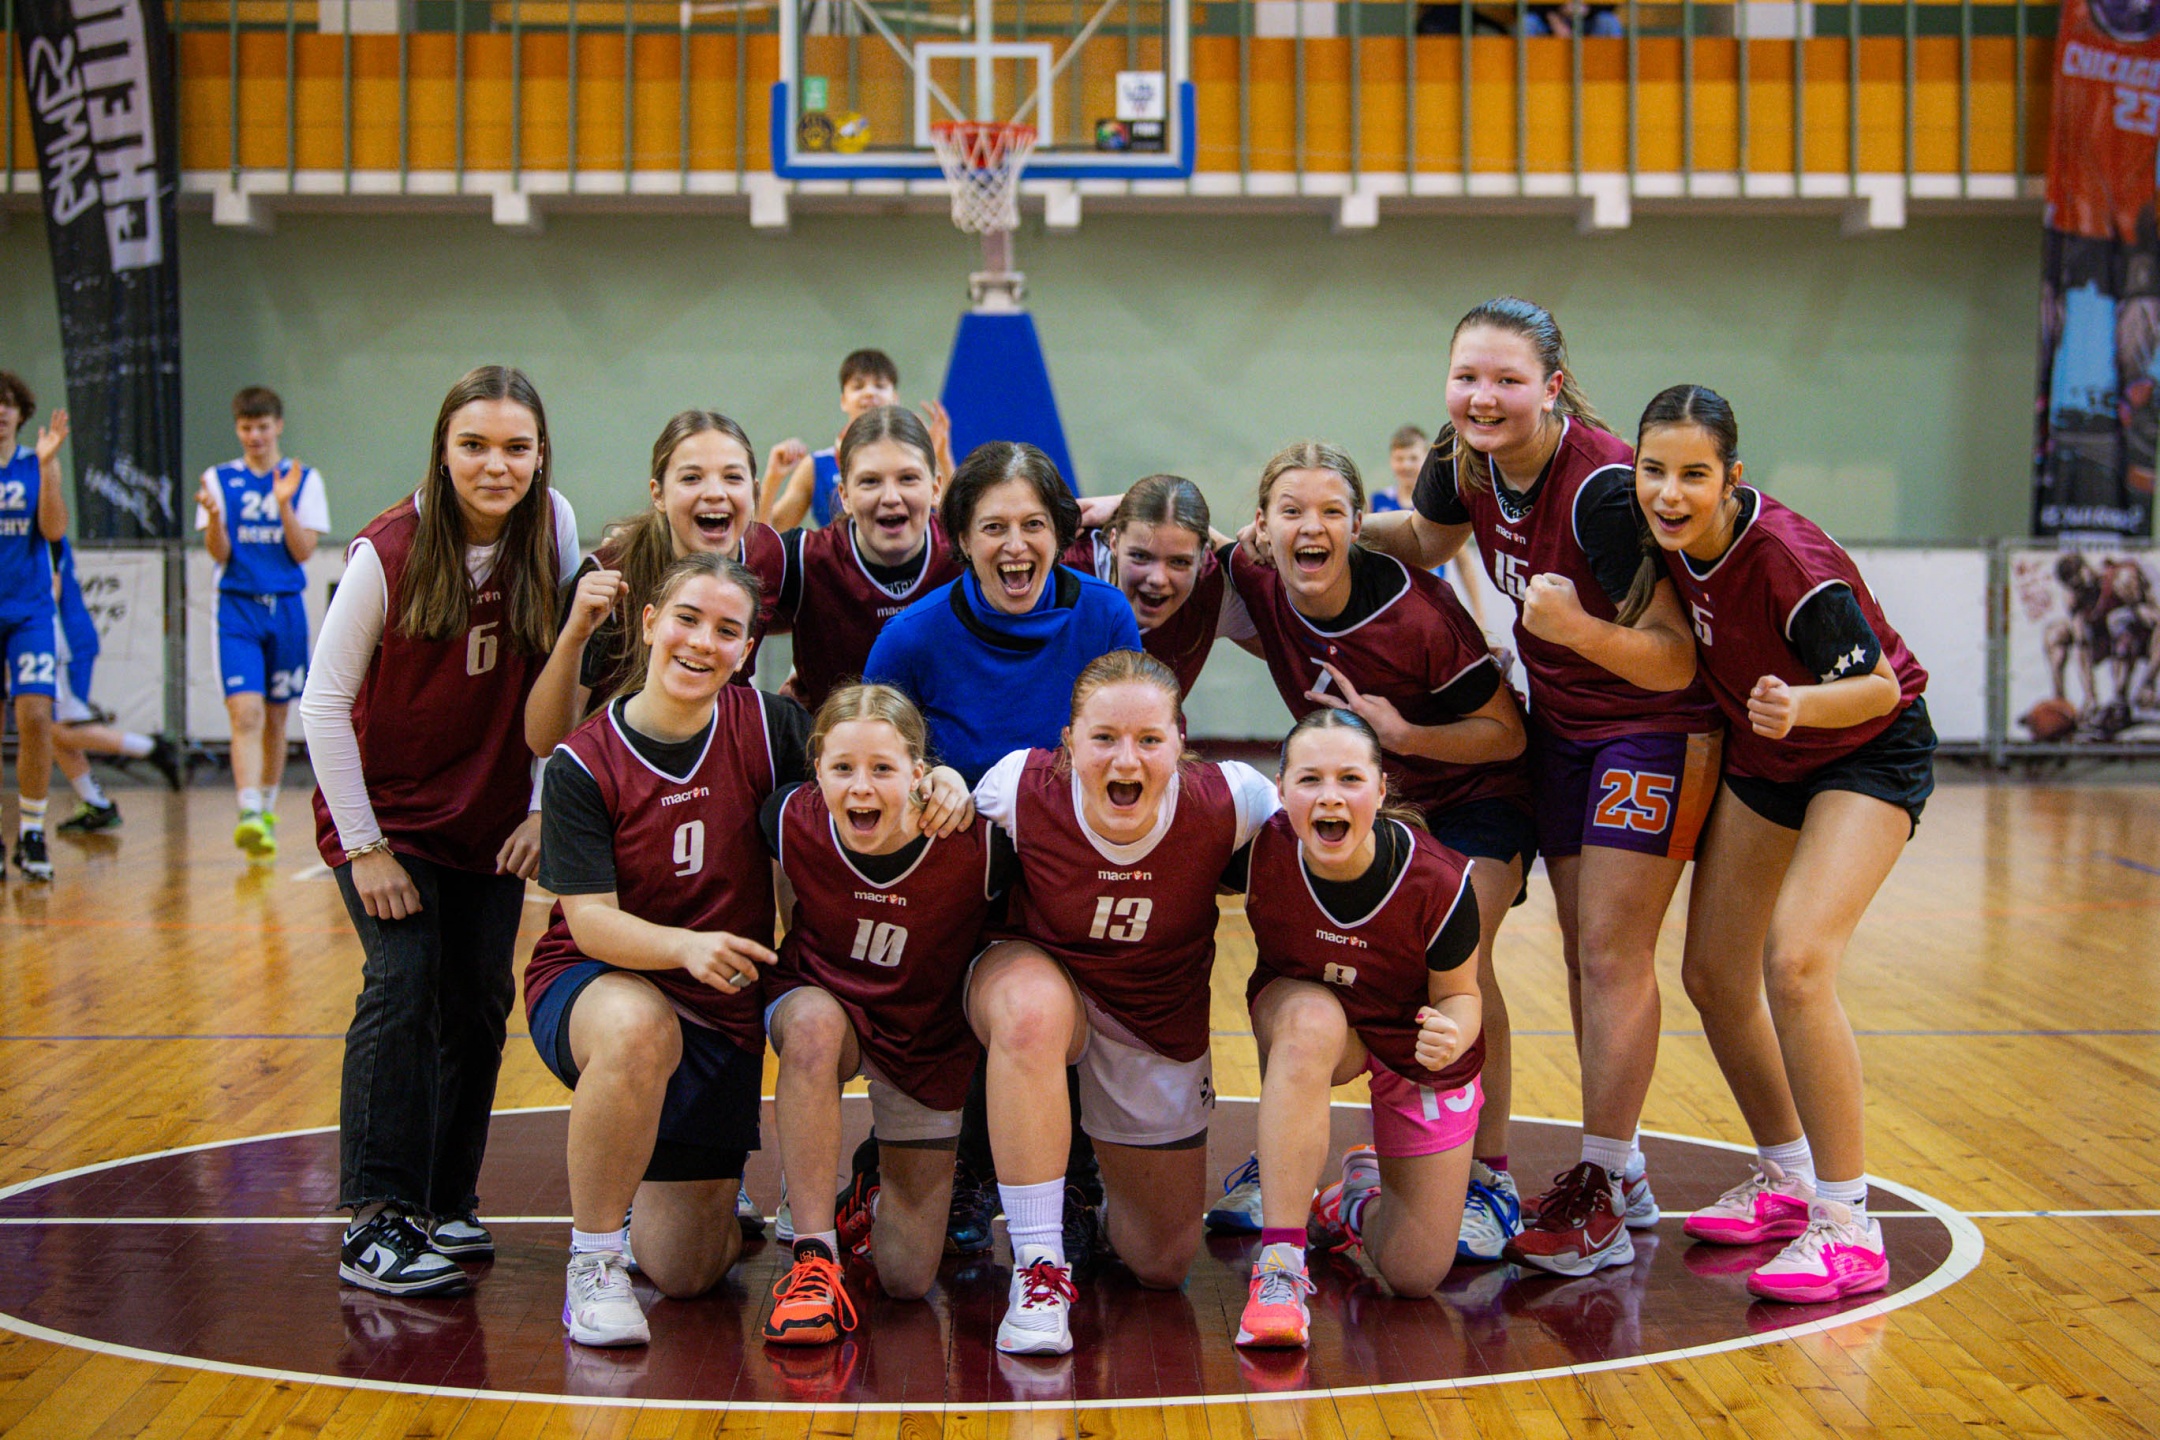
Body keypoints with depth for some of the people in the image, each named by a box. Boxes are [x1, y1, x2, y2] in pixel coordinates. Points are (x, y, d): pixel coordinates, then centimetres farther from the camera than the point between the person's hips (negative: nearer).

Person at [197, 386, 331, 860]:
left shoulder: (304, 479, 4)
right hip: (237, 608, -1)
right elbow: (219, 553, -3)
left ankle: (268, 810, 27)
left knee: (275, 717, 11)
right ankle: (249, 815, -27)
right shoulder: (219, 479, 4)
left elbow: (303, 551, -4)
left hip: (286, 608, 1)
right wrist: (213, 516, -21)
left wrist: (284, 504, -17)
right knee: (245, 712, -17)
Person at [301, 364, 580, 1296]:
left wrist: (544, 806, -5)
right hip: (388, 812, -4)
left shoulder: (552, 530, -8)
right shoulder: (388, 554, -18)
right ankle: (377, 1226, -12)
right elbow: (323, 706, -13)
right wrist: (365, 846, -13)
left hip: (492, 816, 4)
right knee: (403, 986, -16)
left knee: (479, 1001, 4)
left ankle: (446, 1206, 19)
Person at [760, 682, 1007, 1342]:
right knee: (812, 1024, -41)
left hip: (929, 1039, 0)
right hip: (821, 997, 0)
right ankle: (814, 1258, -30)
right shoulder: (793, 820, -23)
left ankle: (881, 1198, 37)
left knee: (907, 1279, -1)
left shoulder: (975, 846, -29)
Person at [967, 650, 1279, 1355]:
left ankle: (1112, 1177, 46)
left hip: (1161, 1025, 2)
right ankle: (1039, 1267, -29)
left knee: (1161, 1265, 8)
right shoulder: (1020, 786, -26)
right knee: (1031, 1008, -42)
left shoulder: (1228, 802, -27)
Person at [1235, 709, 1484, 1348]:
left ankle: (1362, 1193, 34)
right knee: (1312, 1019, -41)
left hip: (1419, 1044, 0)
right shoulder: (1261, 850, -29)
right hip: (1299, 1005, 0)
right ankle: (1279, 1263, -33)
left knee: (1416, 1276, -4)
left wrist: (1453, 1036, -36)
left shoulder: (1438, 881, -31)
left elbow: (1459, 993, -15)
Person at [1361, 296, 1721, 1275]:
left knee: (1613, 949, -7)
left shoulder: (1604, 486, -29)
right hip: (1559, 724, 7)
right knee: (1582, 948, 10)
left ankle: (1603, 1195, 1)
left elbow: (1676, 657, -27)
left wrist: (1577, 626, -44)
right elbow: (1424, 544, 15)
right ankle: (1620, 1173, 21)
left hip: (1655, 730, -7)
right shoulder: (1465, 462, -8)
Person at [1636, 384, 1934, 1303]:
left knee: (1796, 961, -25)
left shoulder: (1789, 565, -33)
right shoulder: (1671, 539, -14)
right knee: (1712, 973, 8)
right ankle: (1786, 1178, 29)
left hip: (1871, 754, -7)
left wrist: (1799, 704, -41)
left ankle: (1847, 1227, -15)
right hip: (1761, 757, 8)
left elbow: (1879, 685, -25)